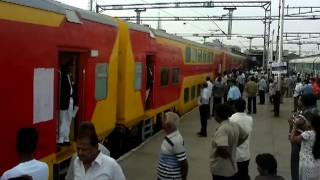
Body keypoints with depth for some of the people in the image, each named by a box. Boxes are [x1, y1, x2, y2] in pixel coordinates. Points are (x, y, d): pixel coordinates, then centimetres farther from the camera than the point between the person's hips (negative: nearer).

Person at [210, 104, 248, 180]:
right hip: (231, 168, 8)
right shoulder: (235, 126, 1)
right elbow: (244, 136, 19)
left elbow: (223, 147, -37)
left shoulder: (222, 129, -25)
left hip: (220, 170, -8)